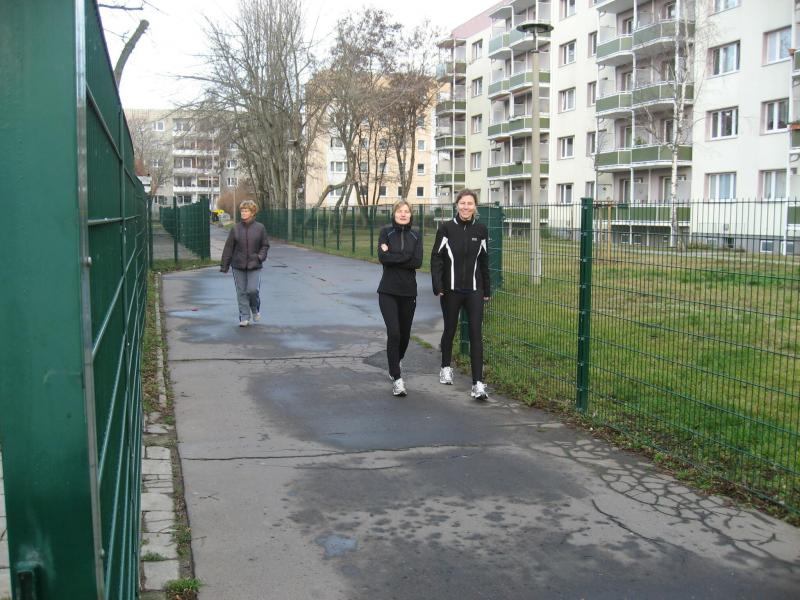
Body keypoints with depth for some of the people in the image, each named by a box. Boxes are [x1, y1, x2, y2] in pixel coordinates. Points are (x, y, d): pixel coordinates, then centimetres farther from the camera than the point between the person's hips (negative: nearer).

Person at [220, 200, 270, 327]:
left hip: (254, 266, -1)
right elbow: (228, 247, 5)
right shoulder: (236, 228, 2)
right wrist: (224, 265, 4)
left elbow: (265, 245, 7)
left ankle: (255, 309, 21)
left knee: (253, 290, -9)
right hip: (238, 265, 2)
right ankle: (244, 317, 12)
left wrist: (261, 256, -12)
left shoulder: (260, 228, 0)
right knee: (241, 292, 3)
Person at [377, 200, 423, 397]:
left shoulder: (415, 236, 4)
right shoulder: (386, 232, 0)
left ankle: (394, 365, 40)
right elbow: (382, 257, -15)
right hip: (388, 291, -3)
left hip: (408, 292, 3)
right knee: (393, 333, -14)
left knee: (405, 334, 12)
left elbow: (417, 262, -9)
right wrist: (406, 256, -14)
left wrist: (393, 257, -12)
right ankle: (397, 379, -9)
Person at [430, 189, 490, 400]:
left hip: (474, 290, 1)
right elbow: (436, 258, -3)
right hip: (451, 289, -1)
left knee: (476, 333, -6)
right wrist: (438, 286, -10)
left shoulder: (480, 230, 3)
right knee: (450, 329, 15)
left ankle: (478, 384, -7)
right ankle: (445, 368, 40)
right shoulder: (446, 228, -4)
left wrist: (487, 289, 10)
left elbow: (484, 262, 9)